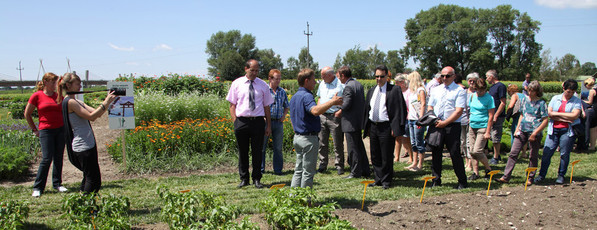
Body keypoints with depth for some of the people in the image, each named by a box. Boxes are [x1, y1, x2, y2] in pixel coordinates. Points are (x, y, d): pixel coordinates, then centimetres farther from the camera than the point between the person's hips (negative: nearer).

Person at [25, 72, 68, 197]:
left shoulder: (58, 96, 9)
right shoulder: (37, 96, -1)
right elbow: (27, 114, 6)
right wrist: (34, 129, 5)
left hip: (60, 129, 4)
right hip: (46, 130, -4)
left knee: (58, 158, 7)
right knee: (47, 158, -8)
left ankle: (57, 184, 19)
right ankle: (37, 187, 3)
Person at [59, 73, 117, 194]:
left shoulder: (76, 101, 16)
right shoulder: (70, 102, -13)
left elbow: (96, 113, 10)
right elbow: (91, 116, -19)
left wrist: (108, 101, -1)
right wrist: (106, 103, -17)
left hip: (88, 144, 10)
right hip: (83, 146, -10)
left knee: (89, 177, 15)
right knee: (93, 180, -7)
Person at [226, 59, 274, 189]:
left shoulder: (263, 85, 7)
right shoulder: (236, 84, 6)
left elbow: (266, 106, 9)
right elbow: (232, 105, 7)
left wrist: (268, 125, 7)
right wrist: (235, 122, -2)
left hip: (258, 121, 0)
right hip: (241, 121, 0)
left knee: (257, 151, 4)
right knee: (242, 152, 7)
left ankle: (257, 179, 15)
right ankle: (244, 179, 19)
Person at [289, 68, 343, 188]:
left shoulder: (294, 97, 13)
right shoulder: (306, 96, -18)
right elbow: (315, 111, -38)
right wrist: (332, 101, -32)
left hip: (297, 137, 9)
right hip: (309, 138, -9)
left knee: (298, 170, 15)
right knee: (308, 172, -1)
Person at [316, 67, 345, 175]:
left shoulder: (340, 85, -9)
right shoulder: (322, 84, 13)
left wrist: (340, 111, -17)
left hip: (335, 116, -6)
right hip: (322, 116, 6)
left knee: (338, 143, 0)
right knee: (322, 142, 9)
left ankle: (339, 166, 9)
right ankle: (322, 164, 19)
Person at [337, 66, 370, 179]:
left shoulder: (348, 87, -18)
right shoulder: (358, 84, 11)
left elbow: (346, 104, -24)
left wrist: (340, 110, -4)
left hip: (350, 123, -10)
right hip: (359, 120, 10)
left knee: (352, 148, -1)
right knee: (359, 146, 17)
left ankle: (356, 172, 6)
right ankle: (365, 170, 23)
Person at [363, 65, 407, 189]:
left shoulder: (395, 90, -5)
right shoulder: (371, 91, 14)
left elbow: (400, 109, -9)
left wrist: (396, 128, -15)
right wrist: (367, 127, 11)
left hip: (386, 127, -6)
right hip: (373, 127, 6)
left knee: (386, 157, 1)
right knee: (375, 156, 12)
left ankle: (386, 181, 14)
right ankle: (379, 179, 24)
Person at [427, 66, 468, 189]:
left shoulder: (459, 91, -2)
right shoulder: (436, 90, 15)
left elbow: (459, 111, -10)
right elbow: (430, 107, 18)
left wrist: (444, 122, -14)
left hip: (452, 126, -5)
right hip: (436, 126, 5)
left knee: (455, 154, -4)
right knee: (435, 154, 7)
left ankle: (462, 182, 7)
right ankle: (436, 181, 17)